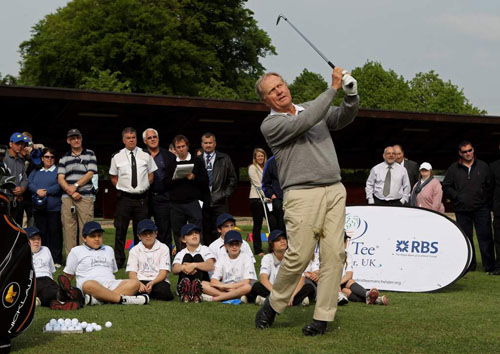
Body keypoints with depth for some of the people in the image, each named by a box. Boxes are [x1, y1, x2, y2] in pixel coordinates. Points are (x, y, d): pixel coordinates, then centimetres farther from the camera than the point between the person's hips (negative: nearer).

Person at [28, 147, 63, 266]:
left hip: (54, 208, -4)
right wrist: (37, 191, -14)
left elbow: (59, 186, -9)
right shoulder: (36, 171, 19)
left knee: (55, 233, -4)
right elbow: (30, 183, 4)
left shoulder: (58, 171, 6)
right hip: (38, 207, 4)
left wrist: (46, 192, -16)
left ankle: (56, 260, -1)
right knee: (41, 233, 4)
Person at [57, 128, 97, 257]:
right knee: (68, 228, -3)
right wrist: (71, 192, -8)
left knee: (85, 227, -8)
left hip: (86, 197, -2)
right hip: (67, 198, 2)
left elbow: (90, 174, 1)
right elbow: (60, 178, 6)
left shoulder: (90, 154, 11)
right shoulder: (64, 158, 16)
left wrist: (75, 186, -7)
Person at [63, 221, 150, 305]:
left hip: (111, 284, 4)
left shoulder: (108, 250, 30)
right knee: (89, 285, -41)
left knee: (135, 283, -24)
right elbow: (68, 275, 17)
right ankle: (123, 299, -48)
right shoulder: (76, 251, 18)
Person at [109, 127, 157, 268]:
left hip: (141, 198, 1)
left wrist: (144, 186, 1)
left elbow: (151, 175, 13)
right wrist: (122, 187, 0)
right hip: (124, 198, -1)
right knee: (121, 230, 0)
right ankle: (119, 261, 8)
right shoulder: (117, 157, 2)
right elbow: (113, 178, 12)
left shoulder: (146, 156, 4)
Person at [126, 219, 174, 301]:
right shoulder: (134, 250, 13)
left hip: (158, 281, 0)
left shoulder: (163, 248, 9)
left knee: (164, 291, -35)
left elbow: (163, 272, -1)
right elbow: (132, 273, 2)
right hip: (140, 281, 0)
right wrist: (139, 284, -21)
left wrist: (152, 283, -20)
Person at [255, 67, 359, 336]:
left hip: (335, 191, 5)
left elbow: (344, 117, 7)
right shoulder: (270, 124, 1)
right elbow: (304, 123, -15)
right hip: (302, 194, -5)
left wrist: (351, 95, -14)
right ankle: (273, 304, 12)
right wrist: (333, 89, -14)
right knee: (299, 256, -10)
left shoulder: (312, 108, 19)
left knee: (334, 254, -3)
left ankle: (322, 316, 1)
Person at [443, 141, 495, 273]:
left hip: (482, 209, -1)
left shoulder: (483, 166, 7)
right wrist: (457, 197, -1)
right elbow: (446, 187, 11)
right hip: (462, 210, 1)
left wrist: (488, 201, 1)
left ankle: (489, 266, -1)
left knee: (485, 237, -5)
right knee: (466, 238, 6)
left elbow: (490, 186, 9)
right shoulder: (453, 169, 7)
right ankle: (469, 265, 14)